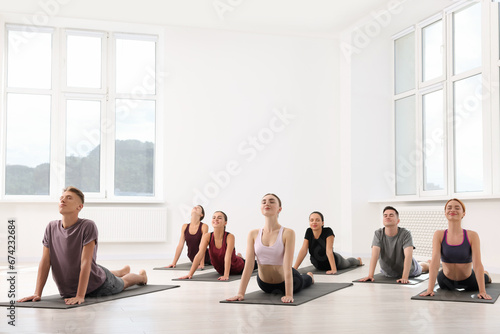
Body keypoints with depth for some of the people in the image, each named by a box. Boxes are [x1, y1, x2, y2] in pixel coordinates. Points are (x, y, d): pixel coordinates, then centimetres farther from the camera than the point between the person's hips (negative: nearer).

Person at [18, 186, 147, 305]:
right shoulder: (51, 227, -16)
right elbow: (45, 261, -14)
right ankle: (123, 271, 67)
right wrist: (37, 293, -18)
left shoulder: (88, 226, -30)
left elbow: (86, 262, -33)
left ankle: (141, 276, 62)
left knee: (121, 283, 27)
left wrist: (80, 296, -36)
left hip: (98, 285, -4)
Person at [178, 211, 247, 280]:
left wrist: (226, 275, -51)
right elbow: (199, 255, -29)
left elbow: (228, 257, -41)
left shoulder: (230, 237, -32)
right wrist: (190, 274, -37)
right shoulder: (207, 237, -22)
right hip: (221, 271, 3)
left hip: (238, 269, -3)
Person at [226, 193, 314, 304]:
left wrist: (289, 295, -36)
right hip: (265, 285, 2)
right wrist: (241, 293, -26)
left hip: (285, 281, -2)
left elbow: (287, 267, -30)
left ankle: (309, 276, 65)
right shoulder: (253, 234, -15)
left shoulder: (287, 233, -25)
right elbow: (249, 265, -19)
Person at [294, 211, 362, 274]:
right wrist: (294, 268, -34)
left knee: (347, 263, 29)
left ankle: (358, 260, 65)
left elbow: (329, 251, -38)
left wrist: (334, 269, -43)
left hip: (333, 261, -3)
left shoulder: (328, 231, -34)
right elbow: (303, 250, -27)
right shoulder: (308, 232, -24)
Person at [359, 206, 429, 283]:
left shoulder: (405, 234, -32)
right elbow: (375, 254, -37)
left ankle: (429, 264, 65)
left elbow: (408, 255, -43)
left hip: (408, 270, -1)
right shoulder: (378, 234, -27)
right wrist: (370, 275, -48)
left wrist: (404, 277, -54)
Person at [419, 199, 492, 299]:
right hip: (446, 282, 1)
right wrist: (430, 289, -29)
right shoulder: (439, 235, -16)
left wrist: (482, 291, -30)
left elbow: (477, 264, -23)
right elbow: (434, 262, -23)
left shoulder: (472, 236, -19)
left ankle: (486, 275, 56)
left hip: (468, 282, -1)